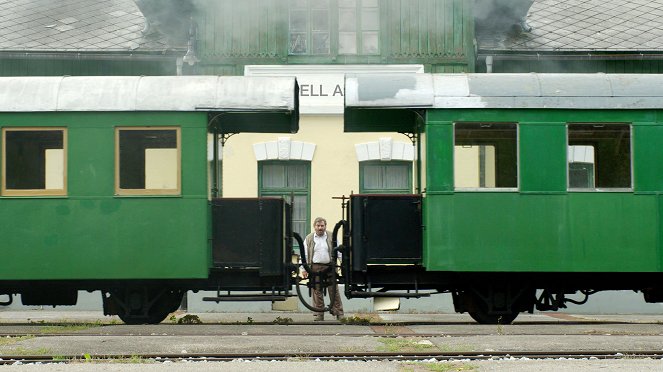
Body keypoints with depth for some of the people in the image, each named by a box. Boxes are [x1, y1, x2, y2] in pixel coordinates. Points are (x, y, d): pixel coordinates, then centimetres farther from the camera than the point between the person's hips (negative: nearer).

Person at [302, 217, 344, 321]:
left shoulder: (332, 237, 9)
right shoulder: (309, 239, 10)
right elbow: (304, 255, 10)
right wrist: (304, 269, 2)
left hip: (330, 268, 0)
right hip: (315, 268, 0)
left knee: (334, 291, -2)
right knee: (317, 292, 0)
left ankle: (339, 314, 1)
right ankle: (318, 315, 5)